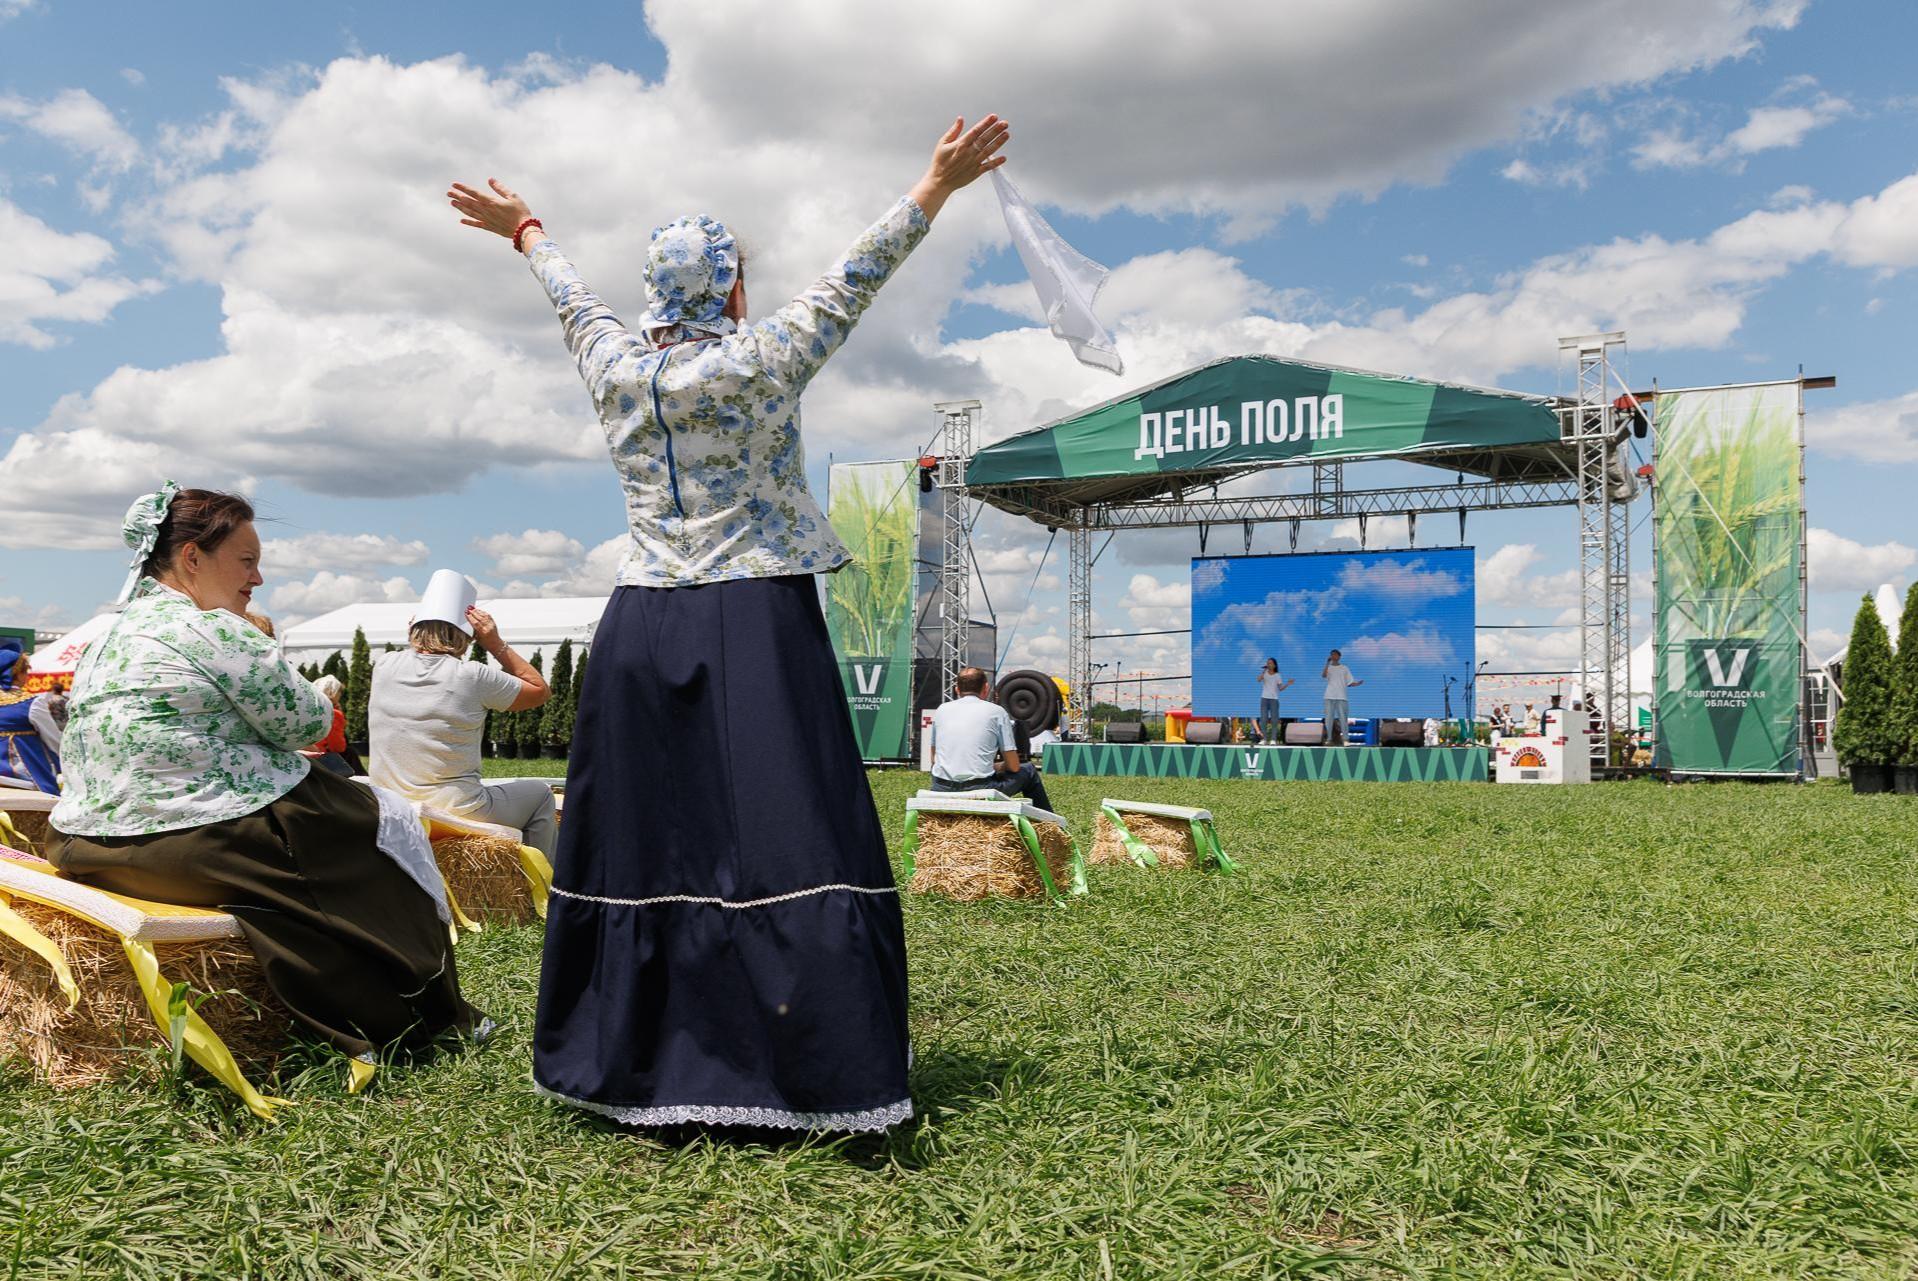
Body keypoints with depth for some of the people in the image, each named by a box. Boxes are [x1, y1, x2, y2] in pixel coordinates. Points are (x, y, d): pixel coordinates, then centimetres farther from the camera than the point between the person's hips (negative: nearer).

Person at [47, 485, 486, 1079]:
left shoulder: (107, 638, 14)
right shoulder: (213, 630, -15)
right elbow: (307, 723, -7)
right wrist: (264, 651, 6)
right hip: (196, 848, -10)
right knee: (391, 825, 9)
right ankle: (434, 1015, 20)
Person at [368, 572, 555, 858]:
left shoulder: (383, 667, -2)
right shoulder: (472, 676, -14)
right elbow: (541, 691, 1)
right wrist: (497, 645, -1)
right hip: (456, 814, -6)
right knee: (540, 793, 20)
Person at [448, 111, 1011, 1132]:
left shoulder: (615, 366, 6)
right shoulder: (758, 363, -6)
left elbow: (574, 300, 25)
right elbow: (850, 280, -1)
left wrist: (527, 231, 44)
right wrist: (936, 187, 6)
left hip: (639, 633, 5)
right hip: (754, 627, -5)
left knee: (642, 843, 11)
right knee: (781, 840, -7)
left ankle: (624, 1061, 21)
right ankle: (817, 1072, -7)